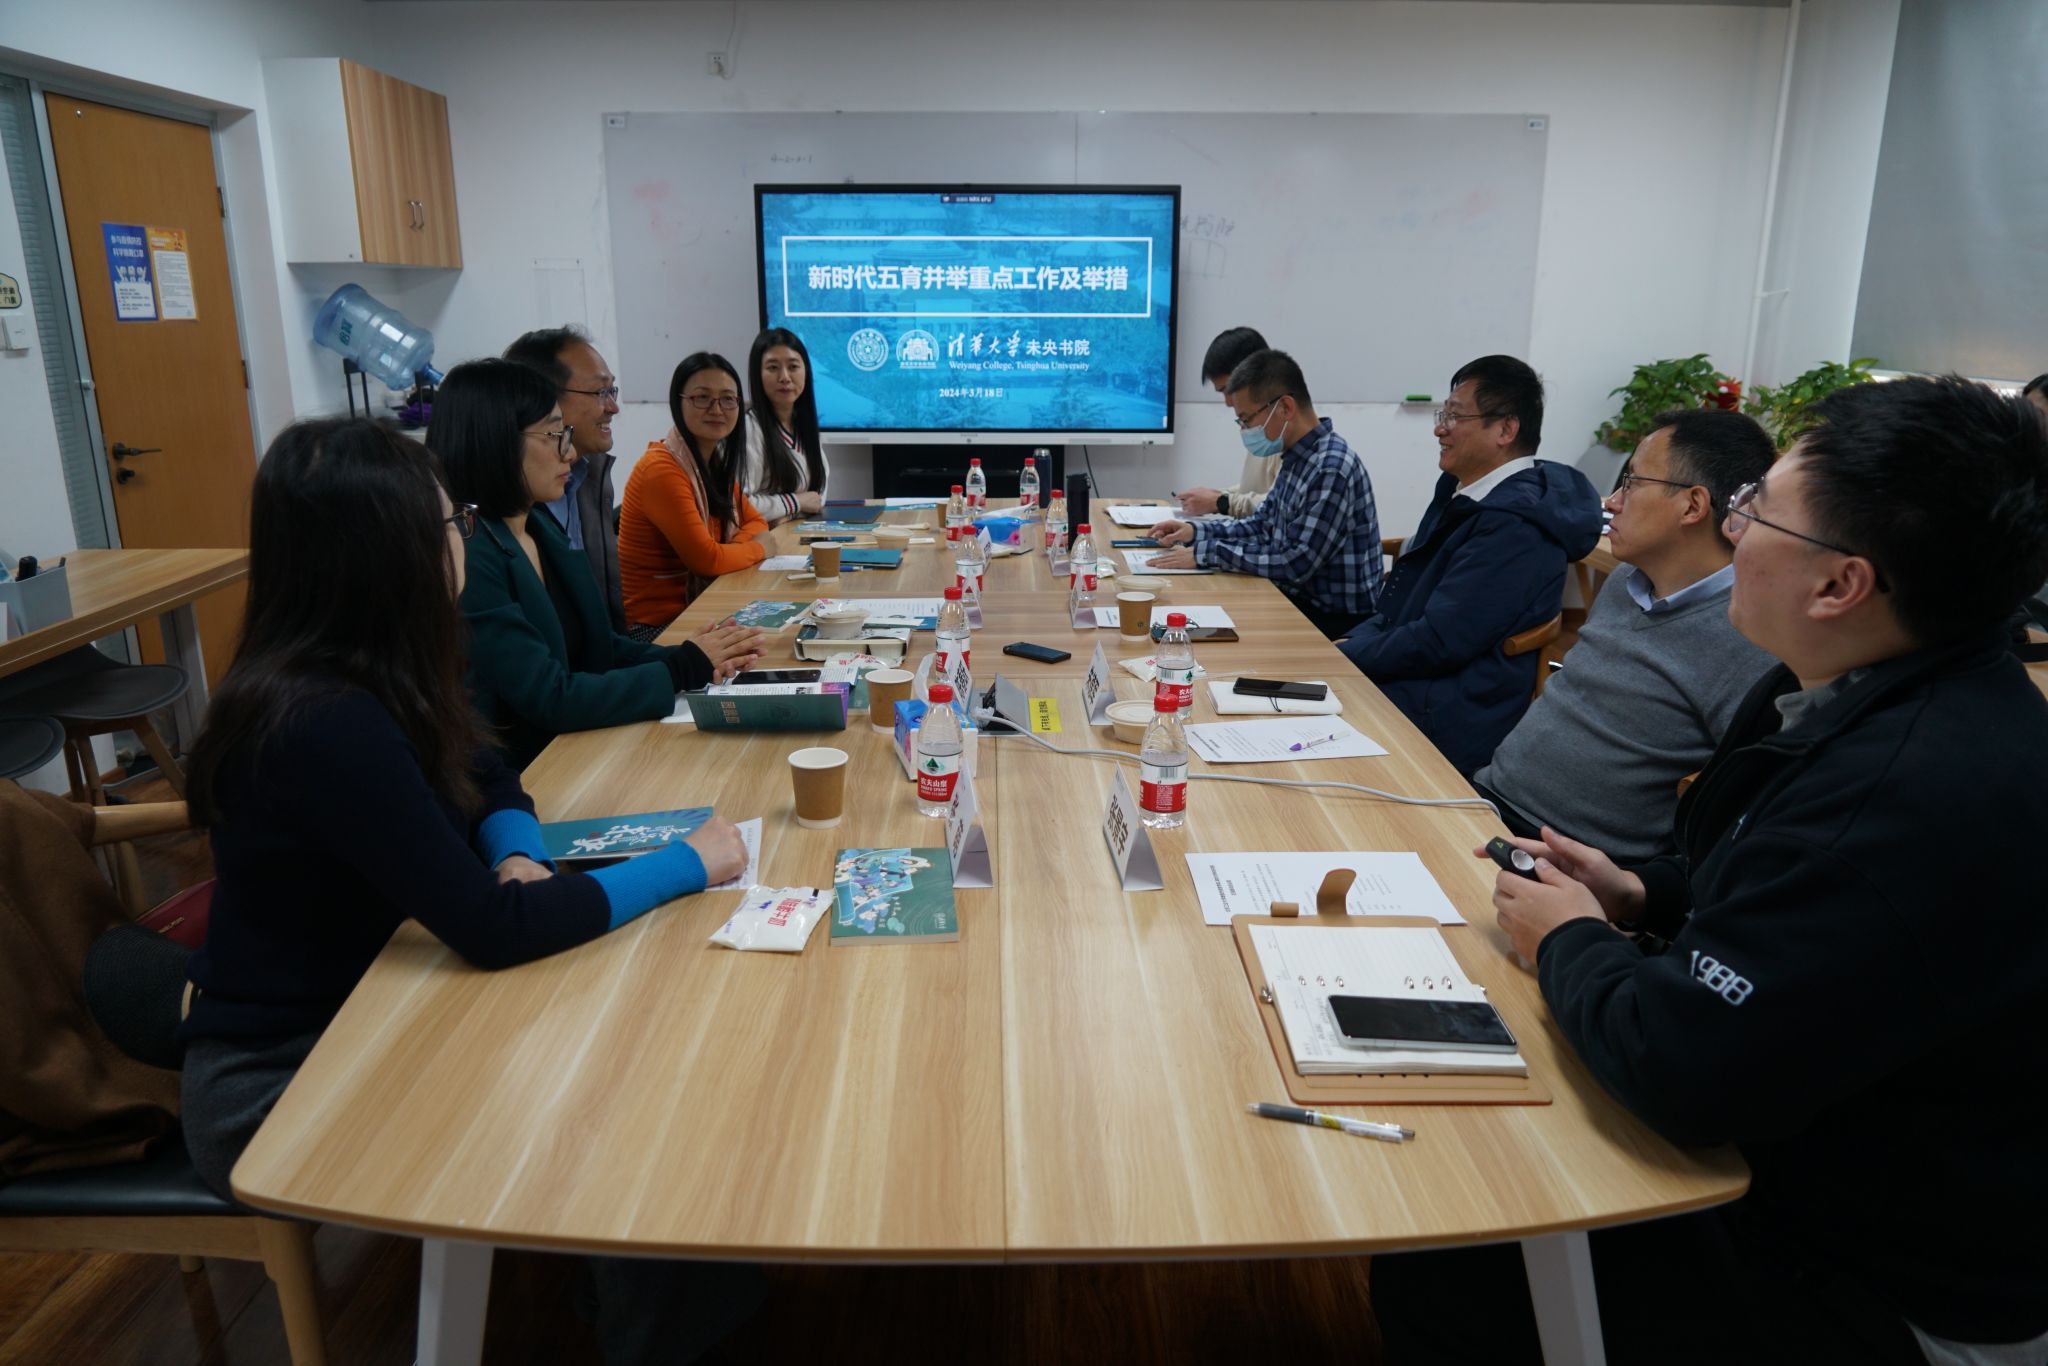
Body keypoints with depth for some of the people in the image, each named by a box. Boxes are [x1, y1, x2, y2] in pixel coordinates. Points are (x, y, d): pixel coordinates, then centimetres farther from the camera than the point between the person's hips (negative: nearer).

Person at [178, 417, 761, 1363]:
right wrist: (683, 866, -21)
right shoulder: (325, 721, -31)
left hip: (351, 1017, 8)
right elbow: (493, 929, -31)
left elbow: (484, 777, 11)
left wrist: (520, 855, -12)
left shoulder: (352, 678, -3)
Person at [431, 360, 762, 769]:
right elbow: (551, 698, -22)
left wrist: (691, 659, -6)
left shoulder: (539, 523, 5)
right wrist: (684, 669, -14)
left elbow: (593, 644, 11)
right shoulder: (466, 557, -22)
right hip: (517, 778, -7)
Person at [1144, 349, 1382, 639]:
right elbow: (1263, 525, 17)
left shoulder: (1331, 469, -23)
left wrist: (1205, 552, -20)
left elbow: (1295, 565, -25)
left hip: (1335, 620, -8)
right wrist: (1196, 531, 3)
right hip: (1300, 602, 8)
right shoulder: (1296, 458, 5)